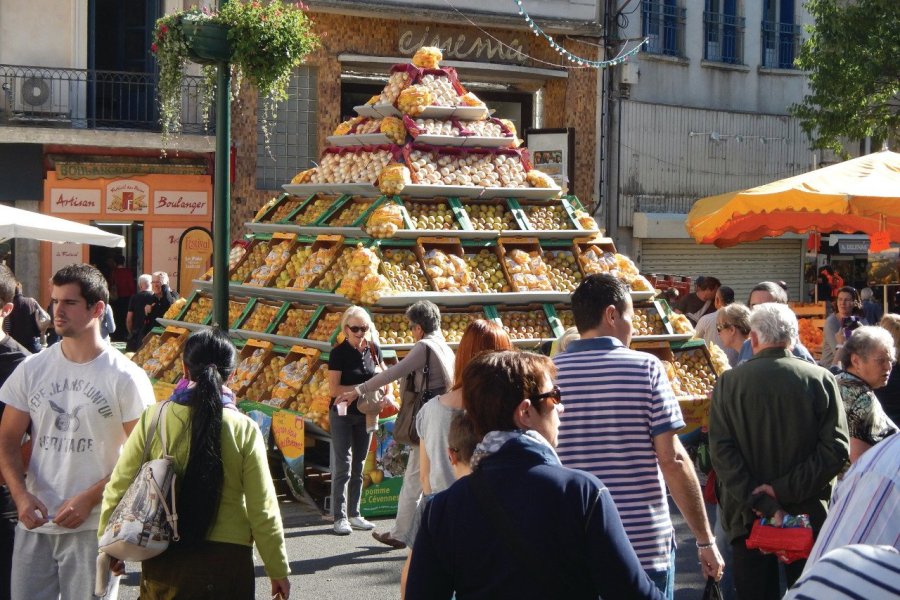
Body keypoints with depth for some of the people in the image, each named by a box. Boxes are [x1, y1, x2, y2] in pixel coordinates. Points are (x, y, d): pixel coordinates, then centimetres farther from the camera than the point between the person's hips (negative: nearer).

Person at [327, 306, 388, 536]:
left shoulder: (373, 349, 2)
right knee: (343, 467, -5)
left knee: (359, 465, 11)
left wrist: (385, 391, -2)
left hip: (365, 414, 5)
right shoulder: (339, 353, -12)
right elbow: (334, 389, -16)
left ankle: (354, 514, 19)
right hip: (343, 415, -5)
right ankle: (340, 517, -1)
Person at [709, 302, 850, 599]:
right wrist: (786, 490, -13)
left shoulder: (728, 382, -5)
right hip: (809, 517, 0)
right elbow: (837, 448, -11)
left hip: (747, 517, 0)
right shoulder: (821, 379, -5)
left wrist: (761, 503, -14)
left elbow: (721, 451, -12)